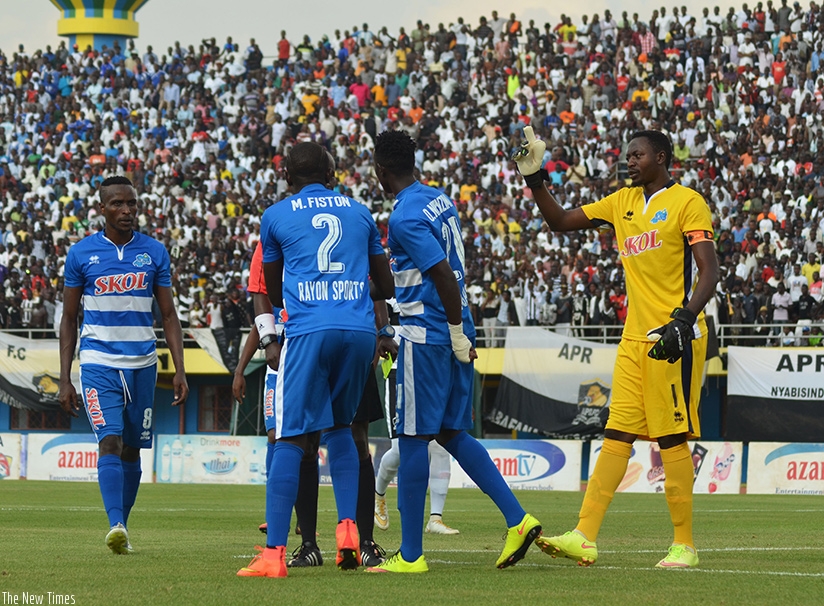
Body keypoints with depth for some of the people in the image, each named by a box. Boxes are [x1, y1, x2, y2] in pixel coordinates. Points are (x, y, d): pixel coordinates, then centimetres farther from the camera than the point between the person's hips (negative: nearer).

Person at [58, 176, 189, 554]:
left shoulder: (154, 252, 6)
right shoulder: (82, 254, 1)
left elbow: (168, 316, 9)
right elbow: (69, 319, 6)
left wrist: (179, 370, 0)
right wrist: (65, 379, 1)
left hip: (142, 363, 3)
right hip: (99, 363, -3)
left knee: (132, 450, 8)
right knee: (110, 441, -18)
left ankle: (122, 527, 19)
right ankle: (116, 526, -27)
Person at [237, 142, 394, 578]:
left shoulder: (275, 217, 11)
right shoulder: (359, 213, 18)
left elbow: (274, 295, 21)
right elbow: (386, 287, 26)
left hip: (308, 333, -3)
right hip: (360, 332, 3)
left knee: (291, 440, -4)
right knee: (340, 428, 22)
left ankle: (274, 553, -10)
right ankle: (347, 527, 6)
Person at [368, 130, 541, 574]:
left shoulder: (405, 217, -17)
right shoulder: (439, 200, 12)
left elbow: (445, 277, -22)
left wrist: (457, 337, -15)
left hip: (426, 335, -9)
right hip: (454, 332, 9)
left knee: (413, 440, -3)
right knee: (452, 434, 15)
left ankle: (410, 554, 0)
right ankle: (518, 520, 7)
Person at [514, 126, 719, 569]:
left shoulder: (687, 202, -5)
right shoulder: (623, 202, 17)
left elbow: (709, 271, -12)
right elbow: (560, 222, 23)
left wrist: (683, 320, -25)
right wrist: (534, 178, 10)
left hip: (675, 337, -7)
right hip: (635, 338, 7)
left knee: (671, 438, -6)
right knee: (617, 435, 2)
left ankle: (684, 545, -1)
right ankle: (584, 537, -4)